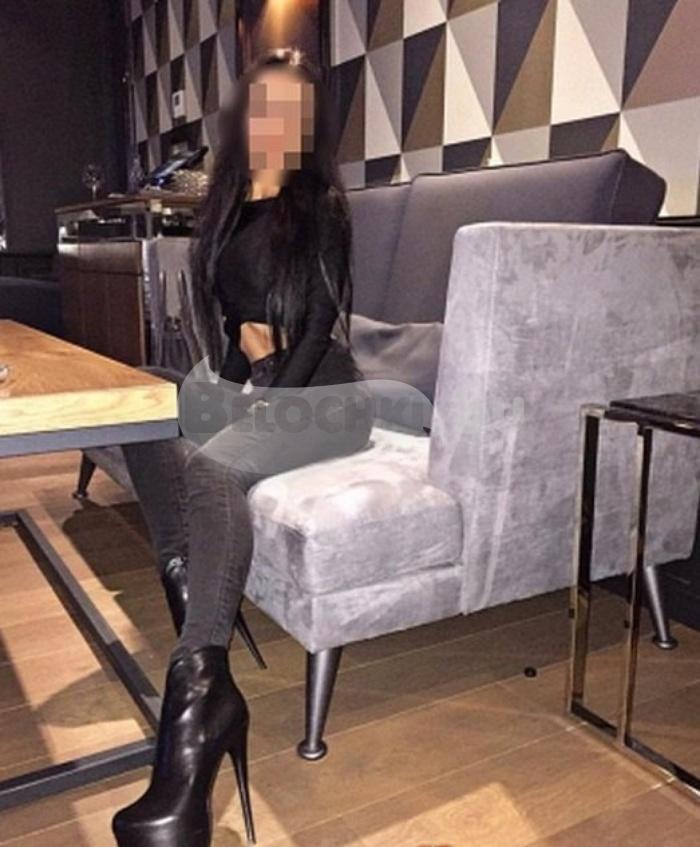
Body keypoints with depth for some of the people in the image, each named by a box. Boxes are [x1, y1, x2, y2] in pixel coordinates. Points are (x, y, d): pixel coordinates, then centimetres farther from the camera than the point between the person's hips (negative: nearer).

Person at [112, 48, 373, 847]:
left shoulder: (321, 204, 1)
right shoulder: (226, 201, 16)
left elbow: (321, 318, -7)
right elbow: (210, 303, 15)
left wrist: (271, 394, -15)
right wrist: (245, 341, -5)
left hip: (320, 395, -6)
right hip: (239, 386, 6)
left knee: (215, 466, -34)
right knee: (140, 424, -20)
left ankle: (198, 683, -38)